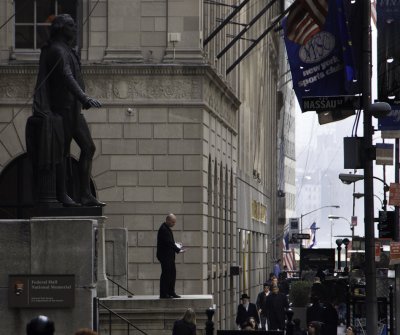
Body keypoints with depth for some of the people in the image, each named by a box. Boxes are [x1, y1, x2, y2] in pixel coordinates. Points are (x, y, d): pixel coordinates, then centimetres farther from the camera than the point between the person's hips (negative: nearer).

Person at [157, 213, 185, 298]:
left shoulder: (167, 229, 16)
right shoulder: (163, 229, -17)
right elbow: (169, 243, -23)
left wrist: (176, 245, 7)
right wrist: (178, 250, -21)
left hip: (169, 256, 11)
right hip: (165, 255, -11)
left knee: (172, 273, 12)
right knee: (165, 274, -7)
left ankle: (171, 292, 18)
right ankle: (163, 294, -2)